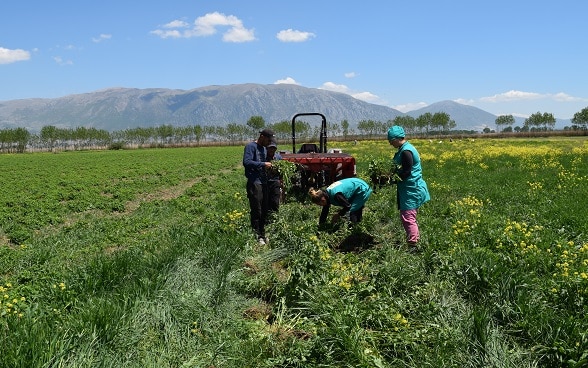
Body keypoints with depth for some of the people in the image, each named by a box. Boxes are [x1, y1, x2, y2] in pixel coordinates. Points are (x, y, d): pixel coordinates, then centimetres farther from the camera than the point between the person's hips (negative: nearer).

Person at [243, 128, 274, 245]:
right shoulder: (251, 146, -8)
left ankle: (262, 234, 23)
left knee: (264, 211, 13)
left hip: (263, 182, 9)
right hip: (254, 182, -9)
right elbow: (246, 162, -20)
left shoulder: (264, 149, 20)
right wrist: (263, 164, -18)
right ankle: (256, 236, 1)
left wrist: (269, 166, 9)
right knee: (256, 211, -6)